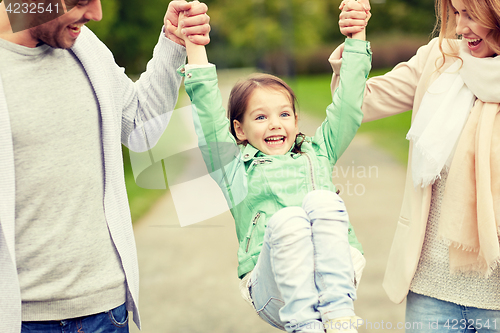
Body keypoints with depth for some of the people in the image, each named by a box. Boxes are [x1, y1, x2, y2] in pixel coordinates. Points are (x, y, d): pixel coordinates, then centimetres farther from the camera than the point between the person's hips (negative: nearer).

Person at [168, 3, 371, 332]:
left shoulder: (317, 153, 27)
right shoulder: (237, 168, 19)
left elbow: (348, 106, 21)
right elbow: (210, 119, 8)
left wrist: (356, 39, 15)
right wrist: (195, 46, 2)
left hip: (335, 272, 2)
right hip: (273, 294, -2)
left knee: (321, 200, -25)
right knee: (287, 219, -31)